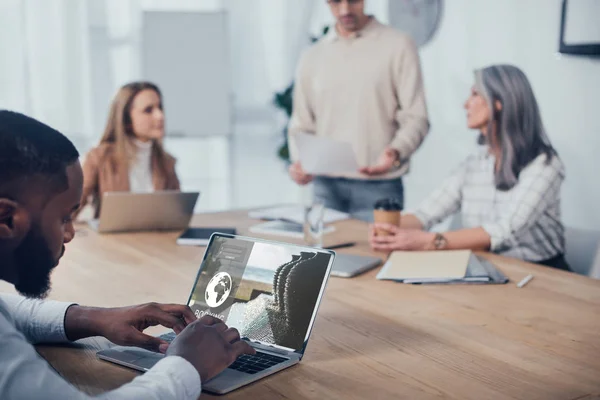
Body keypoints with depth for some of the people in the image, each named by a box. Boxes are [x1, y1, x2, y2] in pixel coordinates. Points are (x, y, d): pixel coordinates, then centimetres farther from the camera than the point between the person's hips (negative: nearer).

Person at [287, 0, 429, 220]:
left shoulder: (398, 45, 0)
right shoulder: (312, 57, 11)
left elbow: (415, 118, -4)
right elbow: (301, 125, 14)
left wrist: (395, 153, -22)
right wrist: (299, 162, -5)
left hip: (378, 187, -3)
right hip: (326, 187, 3)